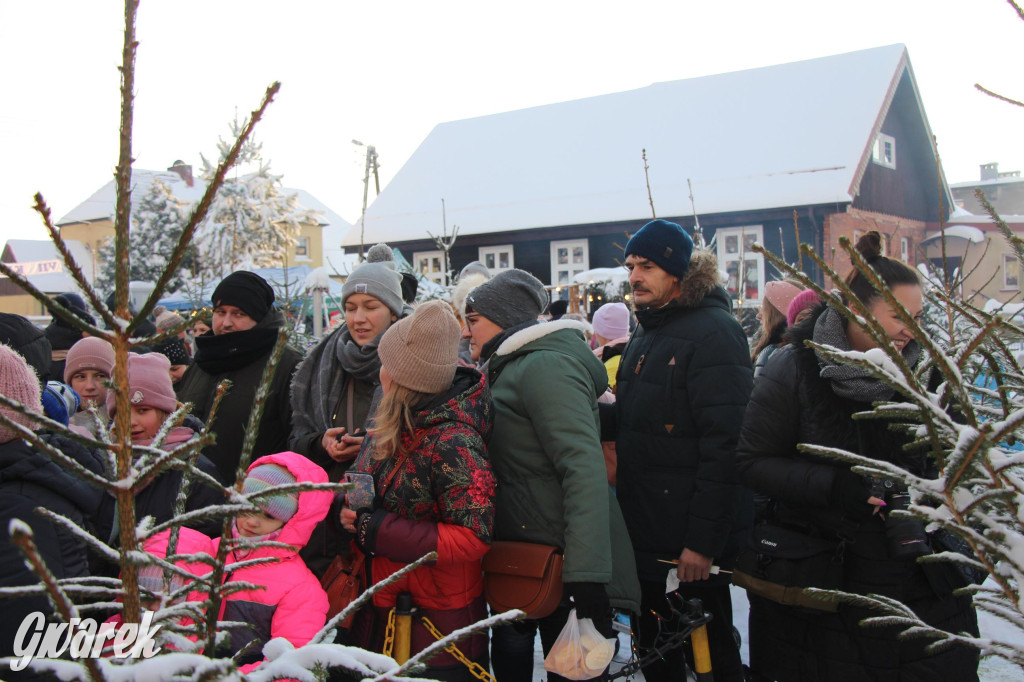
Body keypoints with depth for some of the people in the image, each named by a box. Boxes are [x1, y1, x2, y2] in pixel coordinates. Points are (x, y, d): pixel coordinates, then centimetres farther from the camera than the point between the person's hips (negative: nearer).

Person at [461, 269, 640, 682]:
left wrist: (586, 576, -32)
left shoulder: (544, 366, -17)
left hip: (559, 566, -9)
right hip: (519, 554, 10)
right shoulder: (508, 369, 14)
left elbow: (584, 468, -27)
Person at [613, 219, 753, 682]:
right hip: (649, 531, 9)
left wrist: (704, 540, -23)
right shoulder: (646, 334, 13)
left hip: (694, 541, -8)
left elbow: (724, 445, -23)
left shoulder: (713, 332, -16)